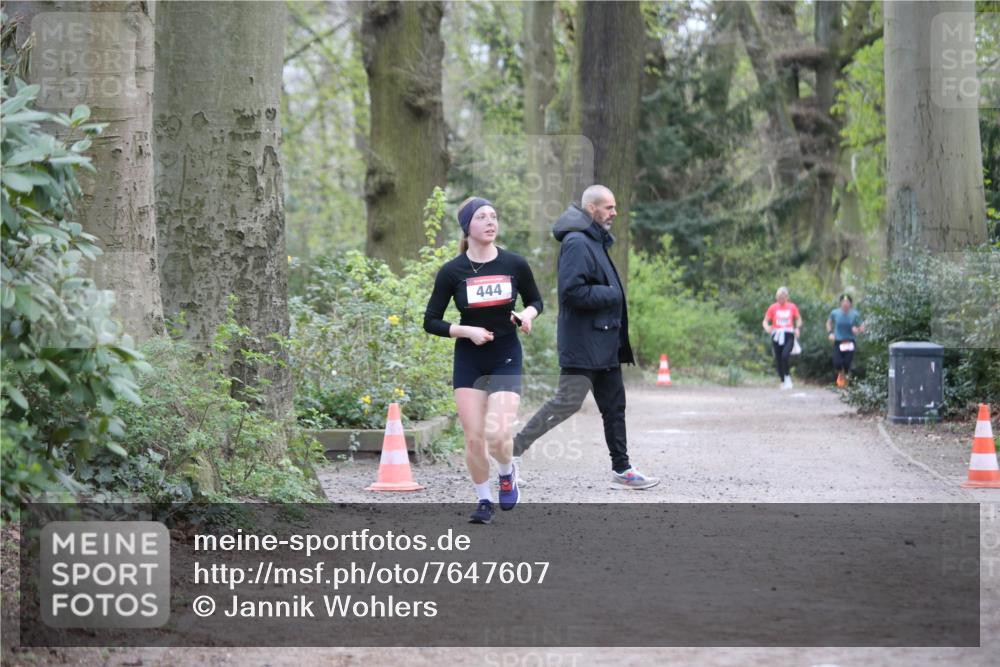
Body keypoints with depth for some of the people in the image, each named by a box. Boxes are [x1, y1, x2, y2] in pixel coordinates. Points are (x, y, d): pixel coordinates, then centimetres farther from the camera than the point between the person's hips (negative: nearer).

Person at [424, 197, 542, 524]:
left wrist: (527, 315, -9)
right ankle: (484, 500, 19)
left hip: (506, 359, 0)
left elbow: (535, 301, 14)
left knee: (497, 435, -15)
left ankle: (507, 474, 19)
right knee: (474, 438, -3)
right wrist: (466, 331, -15)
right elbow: (431, 322, -1)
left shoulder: (515, 264, -3)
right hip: (468, 361, 0)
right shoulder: (452, 271, -6)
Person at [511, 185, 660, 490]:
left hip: (604, 343, 10)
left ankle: (621, 469, 16)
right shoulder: (577, 242, -15)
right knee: (568, 401, -12)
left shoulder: (595, 241, 18)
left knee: (614, 406, 11)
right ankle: (515, 448, -3)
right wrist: (610, 295, -15)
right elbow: (573, 291, -24)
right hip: (582, 342, -10)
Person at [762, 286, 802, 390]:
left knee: (785, 355, -23)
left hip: (788, 335, -1)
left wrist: (797, 328, -2)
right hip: (776, 336, 1)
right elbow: (765, 321, 3)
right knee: (778, 359, 3)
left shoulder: (792, 307, 4)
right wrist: (767, 327, -19)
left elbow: (798, 319, 17)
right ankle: (783, 381, 17)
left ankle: (787, 376, -3)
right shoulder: (773, 308, 2)